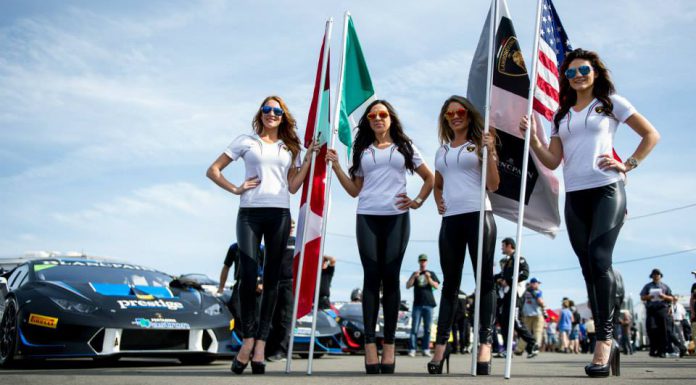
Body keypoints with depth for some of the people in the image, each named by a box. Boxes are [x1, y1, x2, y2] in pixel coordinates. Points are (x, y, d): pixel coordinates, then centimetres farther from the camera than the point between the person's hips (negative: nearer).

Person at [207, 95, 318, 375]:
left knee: (272, 278, 0)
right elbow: (213, 170, 10)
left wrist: (308, 160, 4)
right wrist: (235, 189, -2)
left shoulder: (290, 148, 18)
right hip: (250, 212, -2)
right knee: (248, 276, -13)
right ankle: (248, 339, 2)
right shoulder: (246, 141, 11)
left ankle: (260, 345, 4)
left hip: (279, 214, 2)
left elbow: (293, 187, 10)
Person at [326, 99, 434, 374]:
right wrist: (336, 166, 5)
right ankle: (369, 343, -5)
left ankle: (389, 344, 1)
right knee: (371, 277, -5)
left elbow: (429, 178, 18)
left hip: (396, 217, -1)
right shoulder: (362, 151, 16)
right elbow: (354, 190, 13)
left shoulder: (405, 147, 13)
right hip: (367, 217, 1)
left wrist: (417, 201, 5)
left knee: (390, 278, -3)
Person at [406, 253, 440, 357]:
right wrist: (414, 277, -11)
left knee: (427, 329, 1)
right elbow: (408, 286, 4)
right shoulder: (415, 274, 14)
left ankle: (426, 350, 3)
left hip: (428, 304, 1)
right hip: (417, 304, -1)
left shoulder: (431, 274, 14)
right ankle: (412, 350, -8)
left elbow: (436, 286, 4)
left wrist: (429, 278, -12)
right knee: (414, 328, -6)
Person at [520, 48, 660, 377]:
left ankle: (604, 338, -12)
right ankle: (606, 341, 11)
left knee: (599, 261, -19)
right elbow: (552, 161, 10)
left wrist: (628, 165, -4)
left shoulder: (610, 102, 7)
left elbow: (651, 135, 7)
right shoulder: (562, 115, 18)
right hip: (575, 198, 5)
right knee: (589, 269, 4)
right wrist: (532, 139, -4)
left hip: (607, 191, -5)